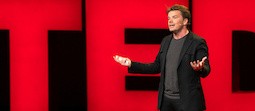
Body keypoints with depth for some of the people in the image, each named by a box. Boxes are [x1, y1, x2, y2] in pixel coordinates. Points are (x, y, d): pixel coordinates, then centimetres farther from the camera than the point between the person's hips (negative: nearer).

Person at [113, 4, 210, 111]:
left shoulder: (198, 42, -8)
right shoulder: (166, 41, 13)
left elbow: (206, 71, -13)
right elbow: (156, 67, 16)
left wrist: (200, 68, -36)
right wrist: (131, 64, 8)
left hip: (187, 101, -6)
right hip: (166, 99, 6)